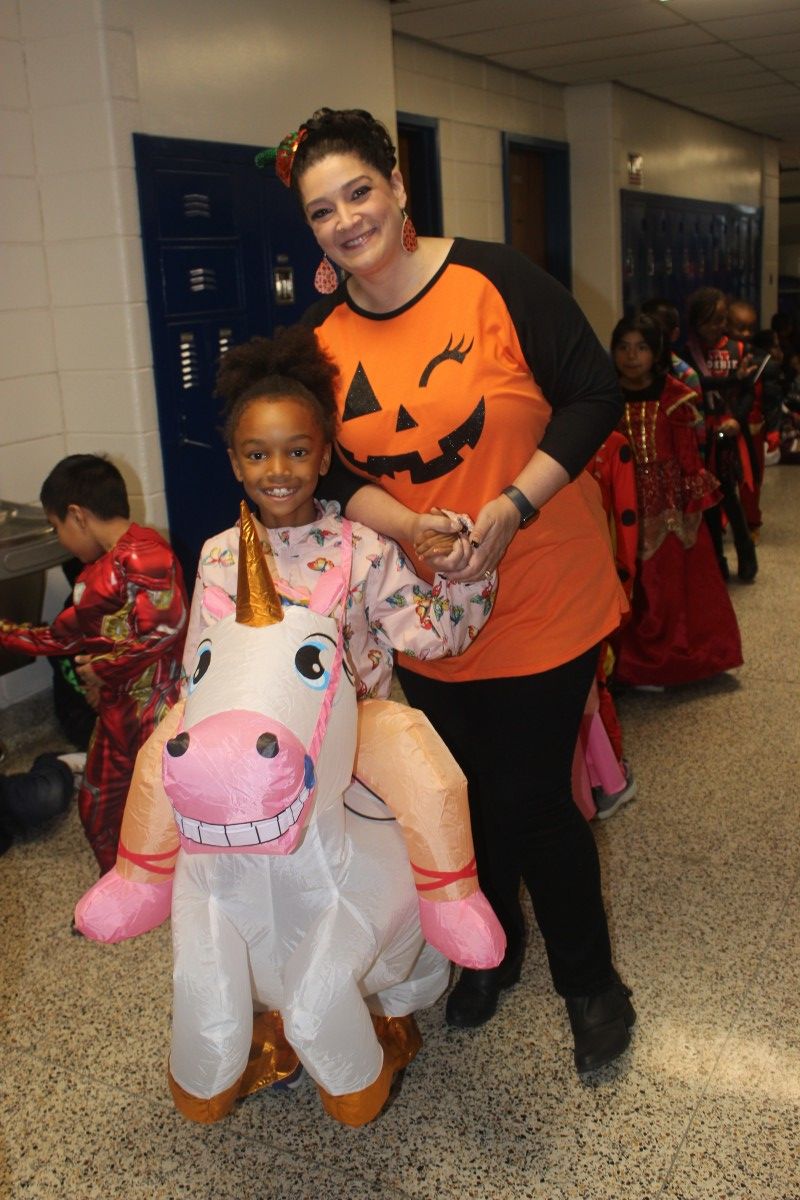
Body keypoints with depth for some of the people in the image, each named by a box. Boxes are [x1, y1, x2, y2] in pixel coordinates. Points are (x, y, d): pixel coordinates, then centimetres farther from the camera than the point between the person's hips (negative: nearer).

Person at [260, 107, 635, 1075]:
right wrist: (413, 529, -20)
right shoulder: (323, 339, 0)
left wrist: (511, 507, -22)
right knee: (468, 796, 18)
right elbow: (337, 478, 0)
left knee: (532, 799, 1)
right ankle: (492, 948, 45)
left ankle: (589, 976, 29)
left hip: (541, 603, -4)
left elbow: (594, 395, -11)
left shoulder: (495, 279, -12)